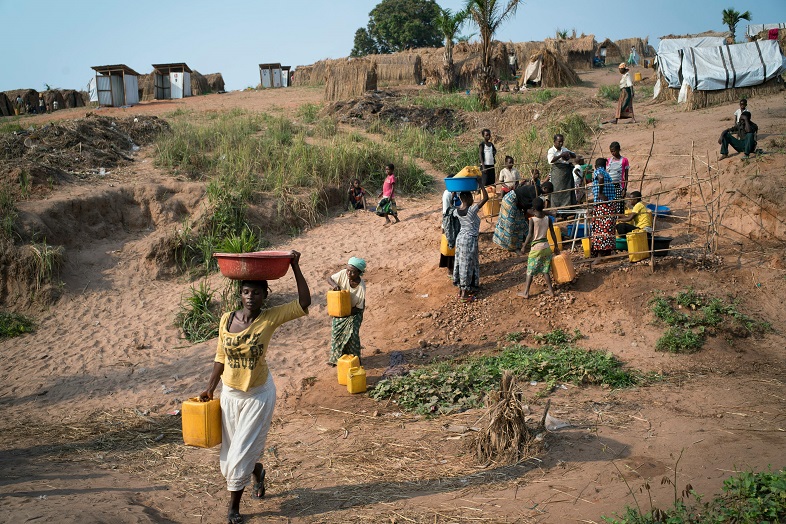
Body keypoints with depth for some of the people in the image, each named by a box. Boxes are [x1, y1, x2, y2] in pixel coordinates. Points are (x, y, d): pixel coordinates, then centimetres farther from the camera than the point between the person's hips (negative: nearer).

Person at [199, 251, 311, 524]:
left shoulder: (270, 318, -15)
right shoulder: (226, 319, -6)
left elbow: (304, 303, -25)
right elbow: (220, 356, 5)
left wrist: (295, 266, -27)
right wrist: (210, 388, 4)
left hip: (259, 394, -4)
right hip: (230, 394, 4)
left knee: (241, 452, 0)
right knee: (230, 451, 16)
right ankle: (257, 471, 49)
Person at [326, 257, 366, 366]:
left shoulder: (361, 287, -29)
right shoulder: (343, 273, -22)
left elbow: (359, 308, -20)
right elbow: (329, 279, -7)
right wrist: (334, 285, -29)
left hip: (353, 312, -4)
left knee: (352, 334, -10)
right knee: (336, 332, 4)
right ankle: (336, 358, 22)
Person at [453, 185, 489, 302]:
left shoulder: (457, 211, -2)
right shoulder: (471, 210, -21)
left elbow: (453, 212, 25)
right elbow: (485, 198, -22)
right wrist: (481, 185, -12)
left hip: (460, 238, 7)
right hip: (470, 240, -7)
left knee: (461, 263, 16)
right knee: (468, 265, 1)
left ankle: (460, 289, 26)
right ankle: (465, 294, 6)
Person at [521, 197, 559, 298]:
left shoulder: (532, 219, -12)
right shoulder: (548, 218, 0)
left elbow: (530, 235, -16)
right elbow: (553, 233, 6)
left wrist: (524, 246, -6)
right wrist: (556, 246, 15)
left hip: (536, 248, -4)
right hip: (546, 247, 4)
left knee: (530, 271, 3)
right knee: (545, 271, 16)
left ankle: (526, 292, 3)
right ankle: (551, 290, 18)